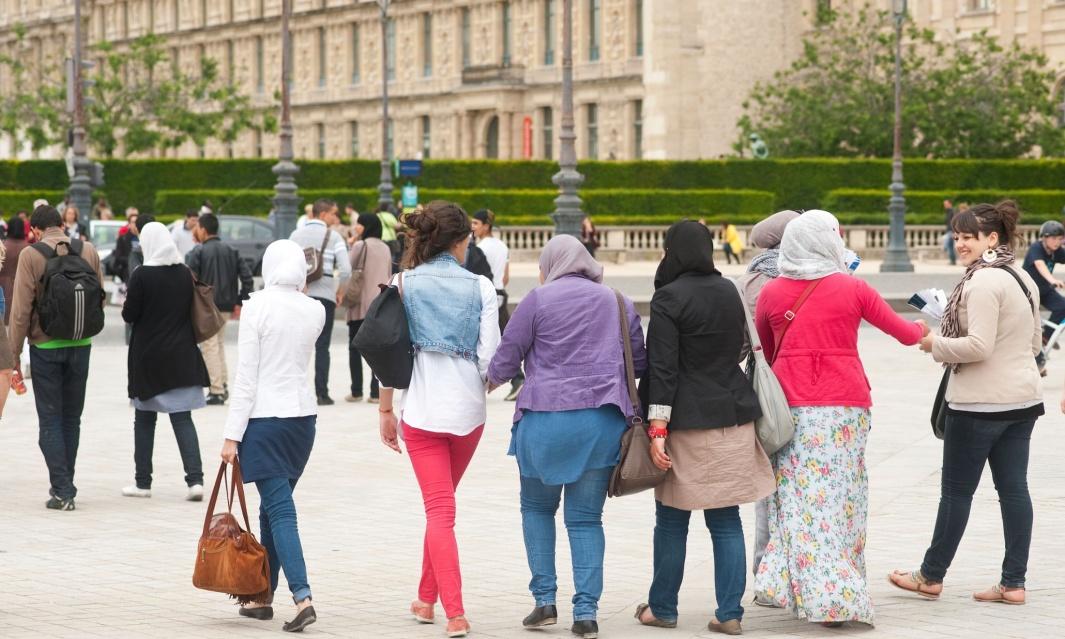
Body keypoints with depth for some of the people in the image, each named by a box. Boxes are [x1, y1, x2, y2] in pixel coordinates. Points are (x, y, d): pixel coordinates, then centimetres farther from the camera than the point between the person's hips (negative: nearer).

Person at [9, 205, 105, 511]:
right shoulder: (88, 251, 1)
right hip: (80, 345, 3)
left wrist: (14, 353, -4)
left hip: (45, 345, -3)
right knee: (71, 417, 14)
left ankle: (62, 490, -5)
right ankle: (65, 486, 20)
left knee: (50, 419, 3)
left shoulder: (30, 256, -9)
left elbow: (21, 309, -10)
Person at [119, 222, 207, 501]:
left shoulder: (142, 275, -13)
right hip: (181, 356, 3)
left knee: (144, 418, 10)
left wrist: (127, 304, 10)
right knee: (183, 418, 4)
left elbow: (129, 315, -10)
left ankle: (143, 482, 14)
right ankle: (195, 479, -9)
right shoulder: (185, 273, 0)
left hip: (148, 356, -3)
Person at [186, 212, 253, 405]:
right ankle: (223, 387, 21)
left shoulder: (197, 252, -8)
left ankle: (216, 391, -5)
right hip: (226, 307, 6)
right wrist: (240, 302, 7)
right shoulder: (231, 251, 9)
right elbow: (247, 277, 4)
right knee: (219, 345, 20)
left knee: (209, 348, -2)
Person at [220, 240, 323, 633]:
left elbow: (246, 376, -12)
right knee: (272, 508, 17)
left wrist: (232, 435, -9)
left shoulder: (257, 306, -11)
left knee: (279, 511, -8)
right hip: (304, 414, 6)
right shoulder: (316, 311, 3)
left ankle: (303, 598, -19)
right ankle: (263, 596, 23)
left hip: (265, 417, -6)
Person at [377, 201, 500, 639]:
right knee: (441, 506, 20)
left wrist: (386, 410, 5)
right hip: (468, 410, 1)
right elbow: (490, 357, -5)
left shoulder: (404, 283, -3)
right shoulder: (480, 287, -2)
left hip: (422, 410, -1)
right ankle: (427, 598, 30)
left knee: (440, 511, 0)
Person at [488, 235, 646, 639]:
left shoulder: (539, 299, 0)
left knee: (537, 507, 16)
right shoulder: (617, 302, 11)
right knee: (586, 517, 7)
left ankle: (545, 599, 9)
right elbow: (640, 363, 17)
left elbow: (505, 360, 3)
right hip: (603, 421, 3)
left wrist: (492, 380, 24)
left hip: (546, 418, -2)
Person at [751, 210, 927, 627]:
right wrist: (921, 329, 31)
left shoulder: (771, 293, 3)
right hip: (845, 405, -2)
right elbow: (905, 333, 8)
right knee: (840, 500, 2)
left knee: (800, 502, 5)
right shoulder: (852, 288, -2)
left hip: (791, 406, 2)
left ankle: (809, 592, 3)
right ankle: (841, 596, 0)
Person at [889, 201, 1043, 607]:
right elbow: (1034, 343, 19)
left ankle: (931, 576, 14)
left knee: (956, 490, 3)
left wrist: (935, 345, -10)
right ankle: (1013, 582, 9)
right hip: (1024, 397, 9)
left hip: (980, 403, -8)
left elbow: (978, 346, -23)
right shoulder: (1024, 279, 12)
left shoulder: (983, 282, -17)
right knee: (1014, 488, 8)